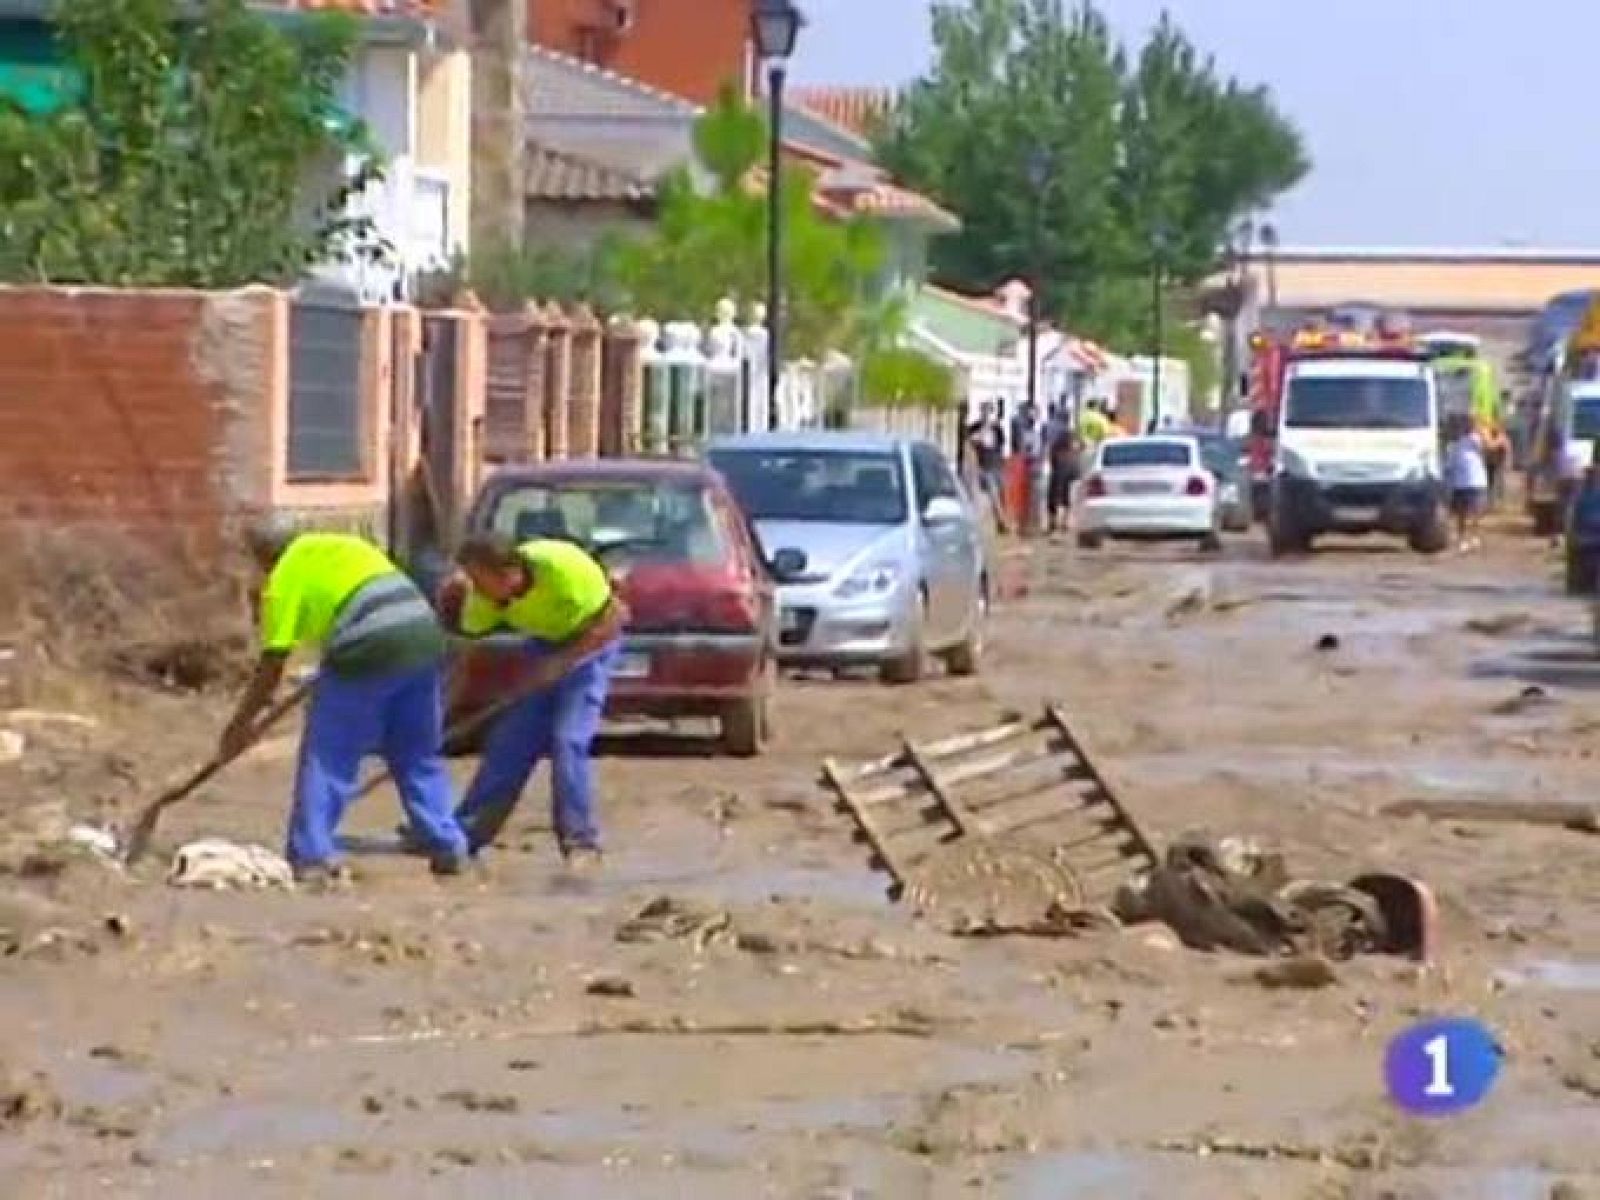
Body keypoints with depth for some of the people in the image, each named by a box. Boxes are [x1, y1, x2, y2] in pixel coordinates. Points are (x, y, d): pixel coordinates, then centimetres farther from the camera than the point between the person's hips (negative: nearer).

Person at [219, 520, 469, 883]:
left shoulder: (285, 576, 7)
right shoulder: (346, 543, 26)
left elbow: (273, 662, 4)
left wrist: (241, 720, 12)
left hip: (369, 649, -6)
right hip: (423, 635, 6)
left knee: (327, 757, 6)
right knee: (419, 756, 19)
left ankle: (312, 856, 5)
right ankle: (449, 848, 19)